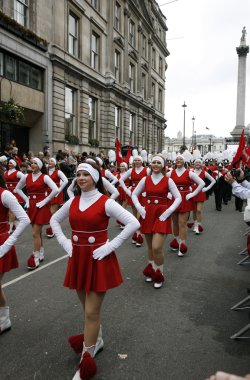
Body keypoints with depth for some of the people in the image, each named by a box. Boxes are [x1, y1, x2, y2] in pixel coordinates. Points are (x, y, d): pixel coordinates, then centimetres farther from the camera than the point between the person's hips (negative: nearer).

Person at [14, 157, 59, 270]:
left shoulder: (44, 177, -10)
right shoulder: (26, 177, 4)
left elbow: (55, 190, -21)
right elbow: (17, 189, 19)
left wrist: (45, 201, -17)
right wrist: (26, 199, 8)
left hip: (41, 206, -5)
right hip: (31, 206, 5)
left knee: (35, 233, -6)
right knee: (38, 232, 14)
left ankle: (36, 258, 3)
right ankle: (41, 254, 27)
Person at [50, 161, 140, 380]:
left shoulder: (105, 202, -14)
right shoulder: (73, 202, 3)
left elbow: (133, 223, -20)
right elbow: (54, 220, 19)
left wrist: (111, 246, -19)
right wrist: (64, 242, 5)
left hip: (98, 260, -5)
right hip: (78, 259, 6)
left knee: (91, 312, 1)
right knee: (89, 308, 20)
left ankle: (86, 362, 18)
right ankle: (97, 340, 45)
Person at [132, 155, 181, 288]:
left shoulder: (168, 180, -3)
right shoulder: (145, 179, 4)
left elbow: (178, 198, -3)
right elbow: (134, 194, 10)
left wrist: (168, 212, -11)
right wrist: (140, 208, -2)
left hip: (162, 215, -3)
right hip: (147, 214, 3)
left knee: (157, 248, -12)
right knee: (150, 247, 13)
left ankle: (159, 275, 11)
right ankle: (151, 271, 35)